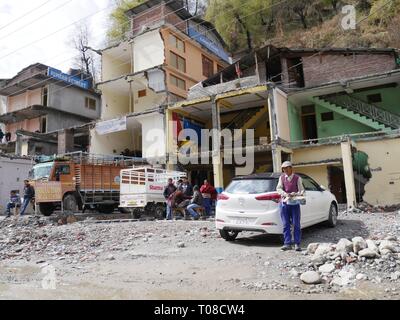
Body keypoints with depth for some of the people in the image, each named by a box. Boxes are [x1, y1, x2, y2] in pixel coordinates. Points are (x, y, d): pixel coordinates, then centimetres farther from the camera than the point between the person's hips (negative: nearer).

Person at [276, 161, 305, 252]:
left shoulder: (297, 178, 1)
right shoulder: (282, 177, 8)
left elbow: (301, 190, -1)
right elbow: (278, 188, 0)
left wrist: (295, 194, -23)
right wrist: (285, 194, -20)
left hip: (294, 203, -2)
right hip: (284, 202, 2)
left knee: (296, 224, 1)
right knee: (286, 224, 2)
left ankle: (297, 244, 8)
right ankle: (287, 244, 7)